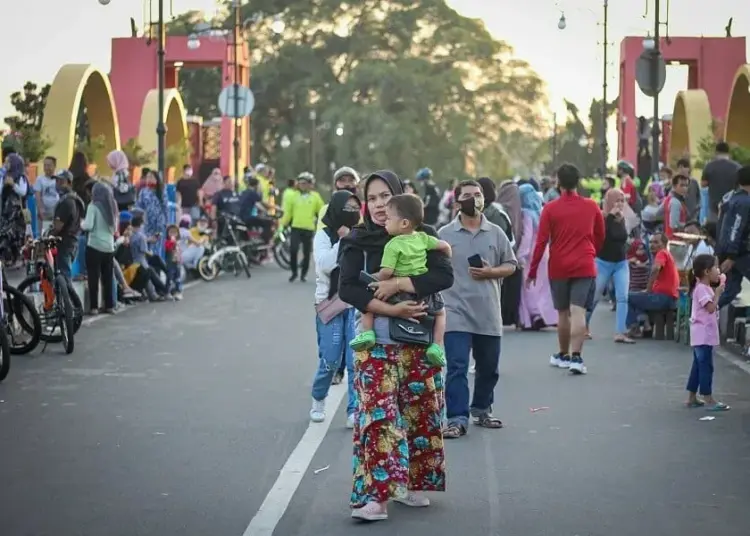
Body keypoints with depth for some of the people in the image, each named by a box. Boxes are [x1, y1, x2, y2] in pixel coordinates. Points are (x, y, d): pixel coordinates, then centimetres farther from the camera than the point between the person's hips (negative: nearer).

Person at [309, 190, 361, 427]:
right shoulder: (323, 235, 2)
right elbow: (325, 264, -13)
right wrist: (343, 241, -10)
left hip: (357, 304, 2)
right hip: (330, 303, -2)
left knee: (356, 360, -8)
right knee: (330, 361, -4)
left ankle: (354, 411, -2)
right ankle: (318, 401, 23)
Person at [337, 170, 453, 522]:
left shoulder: (423, 236, 3)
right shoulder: (357, 241, 2)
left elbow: (445, 277, -10)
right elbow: (348, 289, -10)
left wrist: (397, 284, -18)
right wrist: (392, 310, -20)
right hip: (376, 341, -2)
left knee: (419, 412, 8)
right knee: (377, 414, -11)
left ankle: (409, 483, 23)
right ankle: (374, 495, -14)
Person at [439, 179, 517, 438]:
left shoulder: (496, 233, 7)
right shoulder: (445, 235, 1)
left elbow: (511, 265, 11)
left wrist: (490, 273, -8)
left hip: (488, 313, 3)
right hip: (456, 313, -3)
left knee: (488, 368, 14)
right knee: (457, 367, -11)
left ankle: (482, 410, 32)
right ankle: (457, 419, -10)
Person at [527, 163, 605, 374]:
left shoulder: (550, 209, -6)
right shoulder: (591, 207, 1)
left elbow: (541, 241, -7)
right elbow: (600, 236, 13)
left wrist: (533, 270, 0)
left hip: (558, 267, 0)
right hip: (584, 267, 0)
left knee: (563, 313, 14)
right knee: (578, 312, -6)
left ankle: (563, 355, 28)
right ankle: (576, 357, -18)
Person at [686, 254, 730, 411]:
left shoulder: (705, 288, 16)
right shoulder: (702, 288, -17)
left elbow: (711, 309, 18)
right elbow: (711, 308, -23)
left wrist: (718, 291, 12)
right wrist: (718, 292, -15)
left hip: (705, 334, 11)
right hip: (703, 334, -11)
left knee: (699, 365, 13)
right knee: (706, 366, -9)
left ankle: (692, 398, 18)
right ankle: (709, 400, -8)